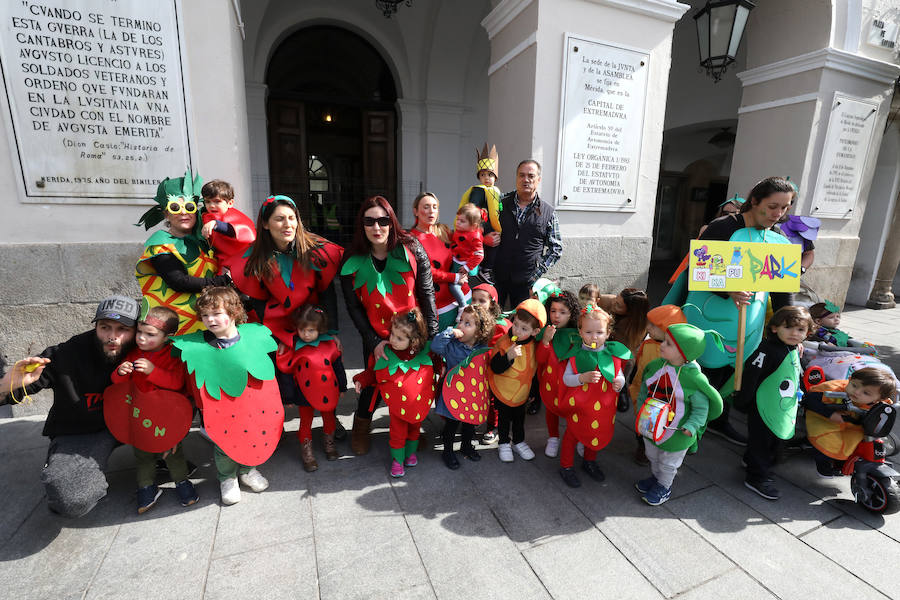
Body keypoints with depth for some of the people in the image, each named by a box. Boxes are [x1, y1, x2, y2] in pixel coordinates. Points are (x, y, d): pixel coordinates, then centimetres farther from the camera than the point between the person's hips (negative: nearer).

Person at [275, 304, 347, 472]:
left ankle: (329, 442, 45)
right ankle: (306, 449, 33)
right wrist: (282, 353, -17)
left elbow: (338, 366, -1)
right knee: (306, 421, 14)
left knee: (329, 417, 21)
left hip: (327, 392, 1)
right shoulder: (295, 346, -11)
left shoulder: (330, 344, -11)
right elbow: (287, 368, -2)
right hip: (306, 393, -1)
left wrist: (341, 387, 6)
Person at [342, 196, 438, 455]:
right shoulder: (352, 261, -10)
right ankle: (361, 427, 39)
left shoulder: (411, 249, -12)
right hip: (376, 337, 0)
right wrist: (374, 342, -9)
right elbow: (354, 307, -3)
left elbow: (426, 293, -7)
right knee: (375, 381, 9)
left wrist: (432, 334, -9)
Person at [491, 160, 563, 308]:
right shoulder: (501, 204, 5)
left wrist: (538, 272, -4)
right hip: (496, 276, 0)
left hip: (526, 281, 0)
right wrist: (486, 239, -8)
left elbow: (556, 249, 8)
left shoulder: (548, 212, 4)